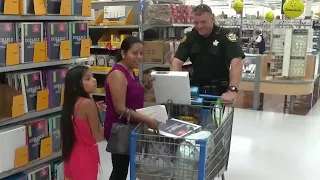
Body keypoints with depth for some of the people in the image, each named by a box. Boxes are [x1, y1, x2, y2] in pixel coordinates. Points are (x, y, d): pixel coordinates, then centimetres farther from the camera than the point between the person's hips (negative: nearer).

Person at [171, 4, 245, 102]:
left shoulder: (225, 35, -12)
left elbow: (236, 61, -23)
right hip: (196, 87, 3)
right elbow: (177, 61, -6)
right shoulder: (190, 37, 1)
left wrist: (232, 90, -35)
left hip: (220, 89, -3)